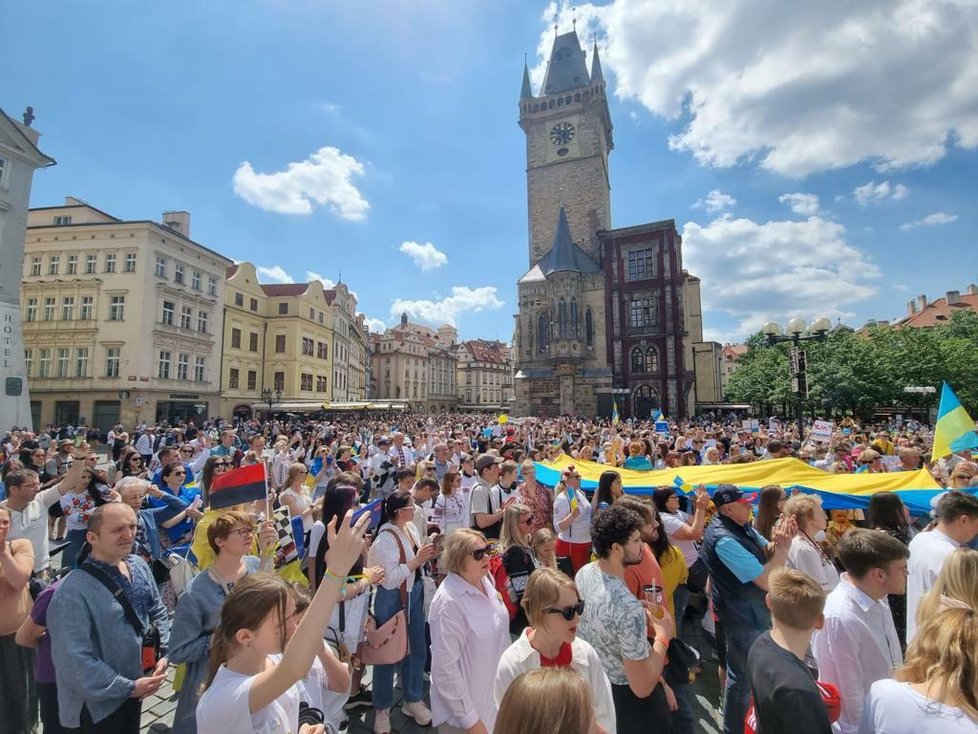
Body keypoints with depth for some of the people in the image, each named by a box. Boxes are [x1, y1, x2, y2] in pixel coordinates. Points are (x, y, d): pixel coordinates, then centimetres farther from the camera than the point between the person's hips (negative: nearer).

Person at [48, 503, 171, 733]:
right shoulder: (74, 591, -27)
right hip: (99, 703, -6)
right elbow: (75, 659, -24)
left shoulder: (139, 565, -6)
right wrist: (128, 688, -18)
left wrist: (164, 653, -4)